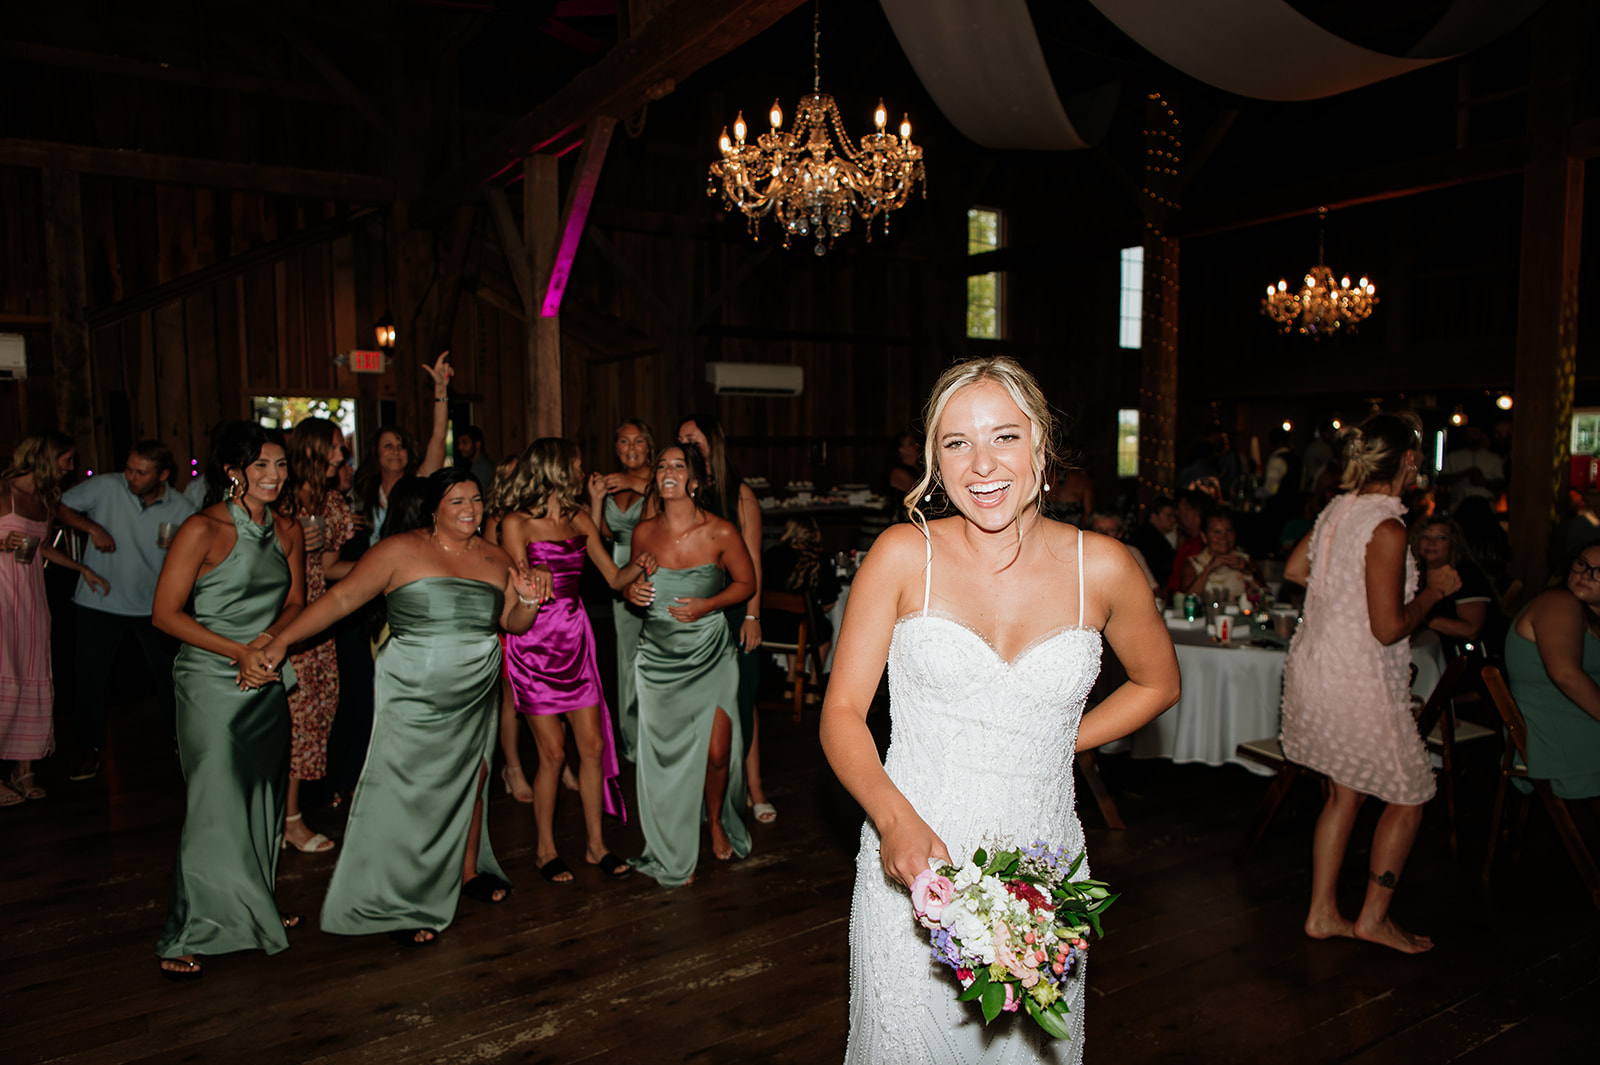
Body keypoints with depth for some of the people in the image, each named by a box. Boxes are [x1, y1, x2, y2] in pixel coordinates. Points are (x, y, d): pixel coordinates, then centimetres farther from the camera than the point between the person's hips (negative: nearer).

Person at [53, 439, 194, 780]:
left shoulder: (182, 509, -6)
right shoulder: (105, 488, -10)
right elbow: (62, 507, 0)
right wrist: (92, 527, -16)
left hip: (152, 602, 1)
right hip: (100, 601, 0)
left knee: (168, 673, 7)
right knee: (89, 675, 4)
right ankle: (90, 751, 19)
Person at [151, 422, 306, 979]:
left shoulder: (287, 531, 6)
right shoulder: (204, 529, -12)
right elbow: (165, 613, -12)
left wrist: (267, 641, -7)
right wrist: (239, 651, -17)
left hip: (268, 681, 6)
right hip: (212, 681, -6)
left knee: (262, 800, 13)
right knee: (216, 804, -5)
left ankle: (254, 910, 30)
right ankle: (187, 935, 9)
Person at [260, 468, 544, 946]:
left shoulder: (495, 560, 6)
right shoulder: (400, 550, -8)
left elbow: (514, 624, 12)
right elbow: (341, 598, -10)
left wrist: (529, 601, -9)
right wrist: (282, 640, -15)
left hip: (476, 696, 5)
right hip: (414, 694, -5)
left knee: (471, 780, 15)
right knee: (408, 795, -3)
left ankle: (468, 871, 35)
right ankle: (400, 906, 11)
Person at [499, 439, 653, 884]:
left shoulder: (579, 519, 9)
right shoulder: (516, 523, -7)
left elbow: (614, 578, 9)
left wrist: (637, 566, -10)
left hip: (574, 638, 5)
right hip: (533, 642, -5)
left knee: (593, 744, 4)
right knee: (553, 753, -1)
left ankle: (596, 844, 18)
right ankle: (545, 848, 18)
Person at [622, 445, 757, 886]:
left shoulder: (720, 532, -11)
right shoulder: (644, 532, -2)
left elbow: (746, 582, 1)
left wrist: (708, 605, -14)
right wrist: (632, 591, -8)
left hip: (709, 655, -2)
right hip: (658, 656, 2)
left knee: (716, 751, -5)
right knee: (666, 754, 7)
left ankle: (716, 821, 30)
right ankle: (675, 854, 27)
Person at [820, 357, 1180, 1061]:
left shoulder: (1101, 567, -4)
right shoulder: (904, 555, -8)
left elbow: (1157, 683, 14)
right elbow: (842, 713, -7)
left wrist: (1058, 743, 4)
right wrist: (896, 819, -23)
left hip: (1042, 867, 1)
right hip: (911, 861, -1)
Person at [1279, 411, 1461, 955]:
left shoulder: (1336, 511, 3)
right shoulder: (1386, 530, -22)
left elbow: (1293, 569, 18)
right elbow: (1389, 629, -22)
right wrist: (1434, 588, -7)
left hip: (1314, 667, 8)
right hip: (1357, 683, -8)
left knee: (1345, 792, 19)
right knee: (1408, 795, 12)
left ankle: (1323, 913, 27)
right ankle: (1373, 918, 25)